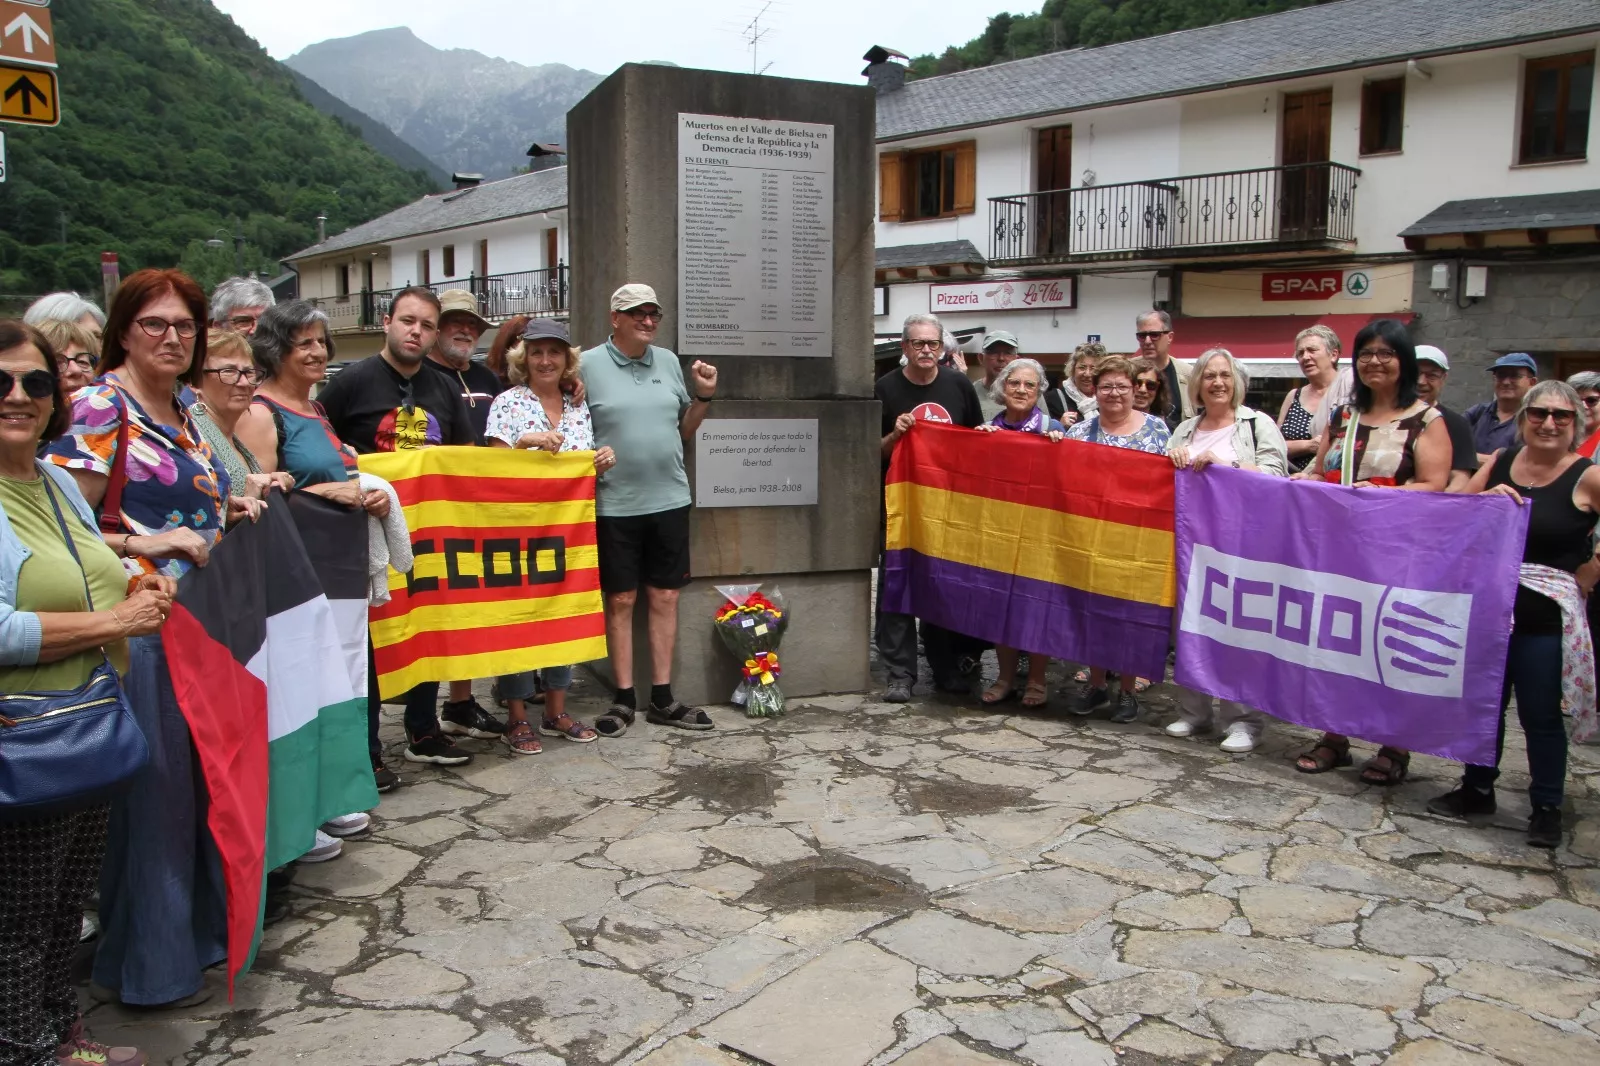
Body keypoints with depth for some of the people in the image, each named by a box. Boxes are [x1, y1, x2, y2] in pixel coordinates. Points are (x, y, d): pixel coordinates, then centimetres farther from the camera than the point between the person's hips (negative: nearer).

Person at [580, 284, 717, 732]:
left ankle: (662, 698, 17)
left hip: (669, 500, 4)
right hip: (615, 505, -4)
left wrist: (704, 396, 3)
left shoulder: (668, 362, 10)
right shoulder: (588, 365, -3)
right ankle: (624, 698, 17)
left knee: (664, 597, 8)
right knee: (621, 600, 5)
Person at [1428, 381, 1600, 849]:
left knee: (1540, 714, 4)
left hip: (1545, 617, -4)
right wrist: (1487, 499, -10)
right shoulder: (1501, 462, 5)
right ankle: (1477, 789, 30)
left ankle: (1547, 808, 20)